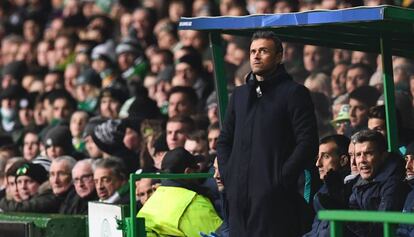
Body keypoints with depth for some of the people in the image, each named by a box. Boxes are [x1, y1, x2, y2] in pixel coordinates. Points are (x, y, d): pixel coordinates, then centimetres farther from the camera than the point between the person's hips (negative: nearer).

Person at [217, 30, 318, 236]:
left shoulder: (294, 92, 1)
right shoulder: (239, 94, 20)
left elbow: (307, 142, -6)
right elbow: (224, 140, 25)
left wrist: (282, 179, -13)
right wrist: (227, 174, 9)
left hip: (275, 196, -6)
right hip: (239, 195, 6)